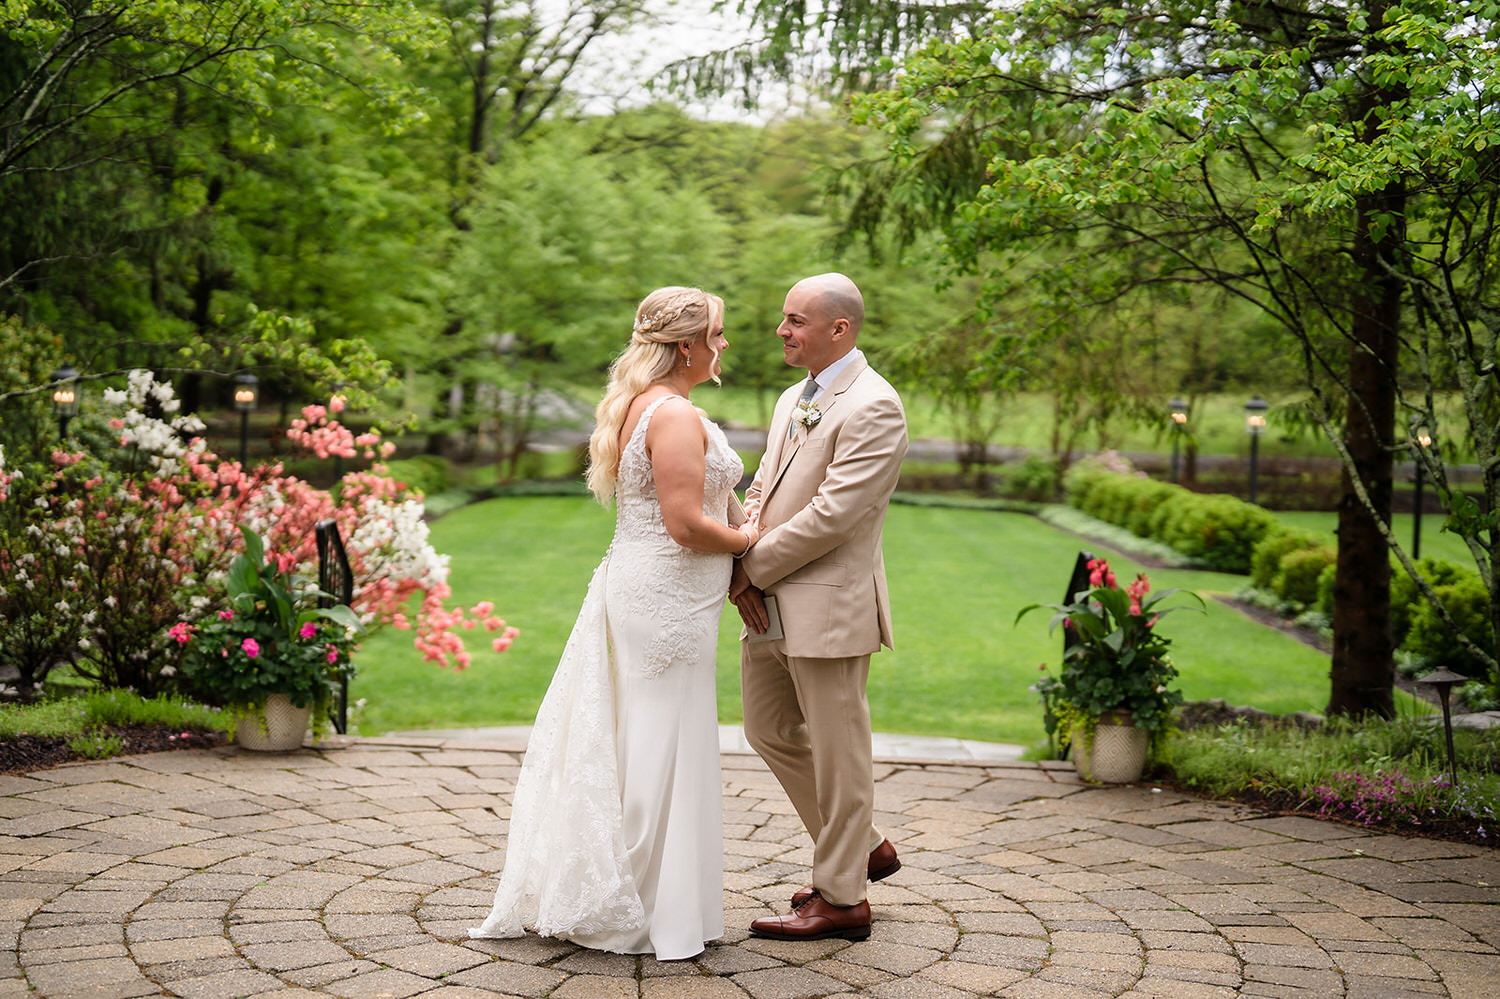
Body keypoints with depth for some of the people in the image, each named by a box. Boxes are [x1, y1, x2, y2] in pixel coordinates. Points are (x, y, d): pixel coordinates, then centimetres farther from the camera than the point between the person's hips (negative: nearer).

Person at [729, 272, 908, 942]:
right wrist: (745, 572, -3)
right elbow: (761, 492, 14)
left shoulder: (872, 407, -15)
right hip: (770, 605, 10)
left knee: (836, 749, 2)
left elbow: (831, 514, -21)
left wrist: (751, 568, -13)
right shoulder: (792, 400, 14)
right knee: (769, 731, 18)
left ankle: (841, 898, 16)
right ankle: (864, 846, 33)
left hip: (828, 608, -10)